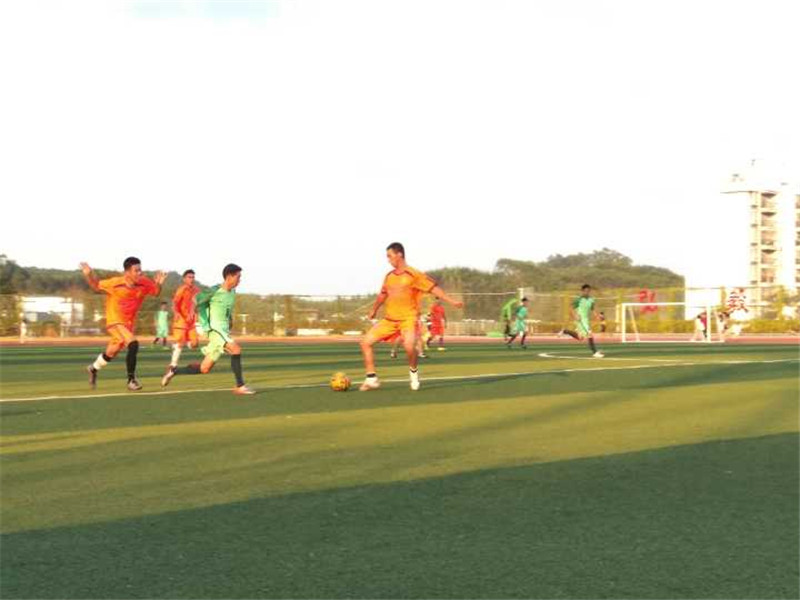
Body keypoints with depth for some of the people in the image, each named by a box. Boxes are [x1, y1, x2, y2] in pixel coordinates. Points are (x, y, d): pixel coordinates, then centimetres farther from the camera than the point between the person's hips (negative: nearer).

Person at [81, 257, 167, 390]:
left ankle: (93, 369, 52)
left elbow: (156, 292, 3)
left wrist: (158, 284, -18)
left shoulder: (144, 283, -14)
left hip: (130, 323, 6)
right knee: (133, 344, -28)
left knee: (111, 352, 23)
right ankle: (131, 380, -18)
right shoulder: (115, 283, -21)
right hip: (114, 321, -5)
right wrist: (88, 274, -22)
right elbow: (96, 286, -4)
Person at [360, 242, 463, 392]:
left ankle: (413, 372, 0)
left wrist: (452, 301, -20)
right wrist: (374, 310, 39)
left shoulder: (414, 275, -9)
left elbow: (434, 288, -11)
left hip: (408, 319, -6)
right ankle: (371, 379, 5)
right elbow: (383, 294, 27)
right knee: (366, 342, -4)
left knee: (409, 346, -32)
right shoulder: (389, 276, 9)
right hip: (389, 319, 6)